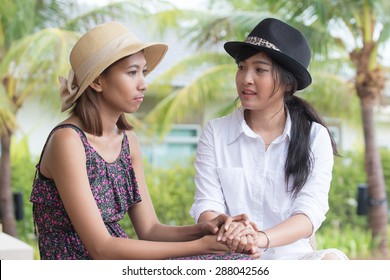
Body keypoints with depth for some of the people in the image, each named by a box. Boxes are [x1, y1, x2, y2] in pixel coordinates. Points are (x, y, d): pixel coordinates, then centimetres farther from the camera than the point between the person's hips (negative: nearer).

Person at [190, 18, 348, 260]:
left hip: (289, 257, 1)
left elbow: (310, 212, -10)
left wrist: (261, 238, -31)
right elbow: (207, 206, -3)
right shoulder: (216, 133, 4)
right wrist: (229, 232, -29)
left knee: (332, 259, -32)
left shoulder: (315, 137, 2)